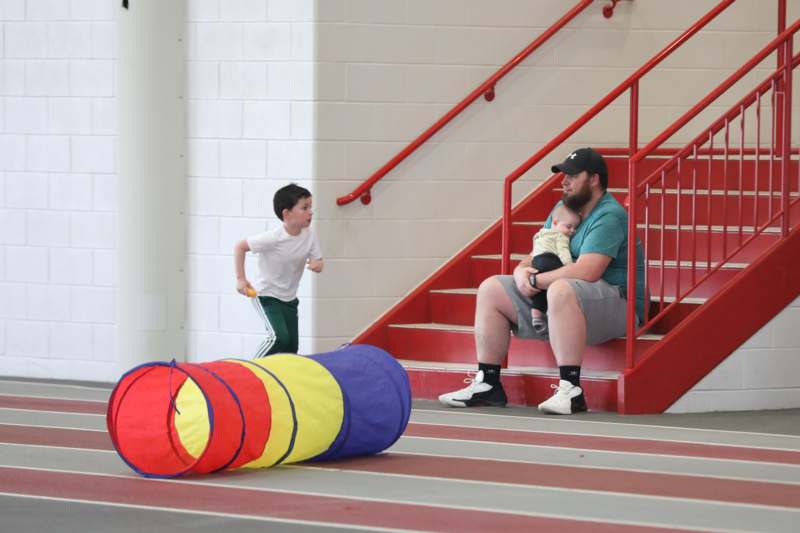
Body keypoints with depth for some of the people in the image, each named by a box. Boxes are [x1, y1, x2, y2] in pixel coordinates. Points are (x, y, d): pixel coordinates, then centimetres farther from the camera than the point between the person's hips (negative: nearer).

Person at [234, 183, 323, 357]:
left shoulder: (310, 235, -9)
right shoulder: (273, 238, -25)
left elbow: (318, 261, 2)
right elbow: (240, 247, -17)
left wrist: (317, 264, -23)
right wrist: (241, 279, -19)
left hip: (289, 299, 7)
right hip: (266, 296, -7)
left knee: (291, 348, 7)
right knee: (279, 337, -25)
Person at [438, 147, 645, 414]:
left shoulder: (608, 216, -15)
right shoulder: (563, 209, 14)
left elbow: (586, 271, -28)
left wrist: (536, 280, -18)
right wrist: (521, 270, -9)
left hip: (615, 301, -10)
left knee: (561, 290, -42)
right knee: (491, 289, 6)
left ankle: (571, 390, -41)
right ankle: (487, 384, 1)